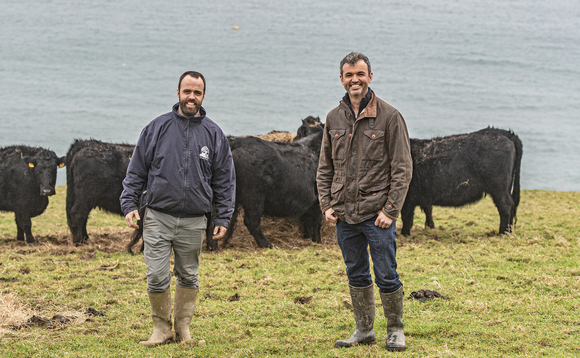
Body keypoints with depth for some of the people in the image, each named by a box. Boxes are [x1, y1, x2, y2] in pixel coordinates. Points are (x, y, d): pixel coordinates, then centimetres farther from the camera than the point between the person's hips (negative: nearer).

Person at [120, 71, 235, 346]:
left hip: (193, 221, 1)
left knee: (188, 277, 10)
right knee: (156, 277, -4)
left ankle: (183, 326, 23)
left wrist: (223, 218, 4)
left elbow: (224, 181, 10)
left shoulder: (213, 134, 6)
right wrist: (130, 204, -2)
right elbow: (136, 171, 6)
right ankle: (161, 327, 11)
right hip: (158, 217, -1)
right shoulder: (157, 128, 2)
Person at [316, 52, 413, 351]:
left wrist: (390, 209, -12)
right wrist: (326, 204, 4)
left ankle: (395, 330, 16)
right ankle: (364, 330, 23)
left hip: (377, 215, -4)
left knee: (386, 276, 0)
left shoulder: (389, 116, -5)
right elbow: (325, 168, 16)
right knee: (356, 275, 12)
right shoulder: (334, 118, 9)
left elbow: (402, 168, -6)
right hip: (343, 215, 4)